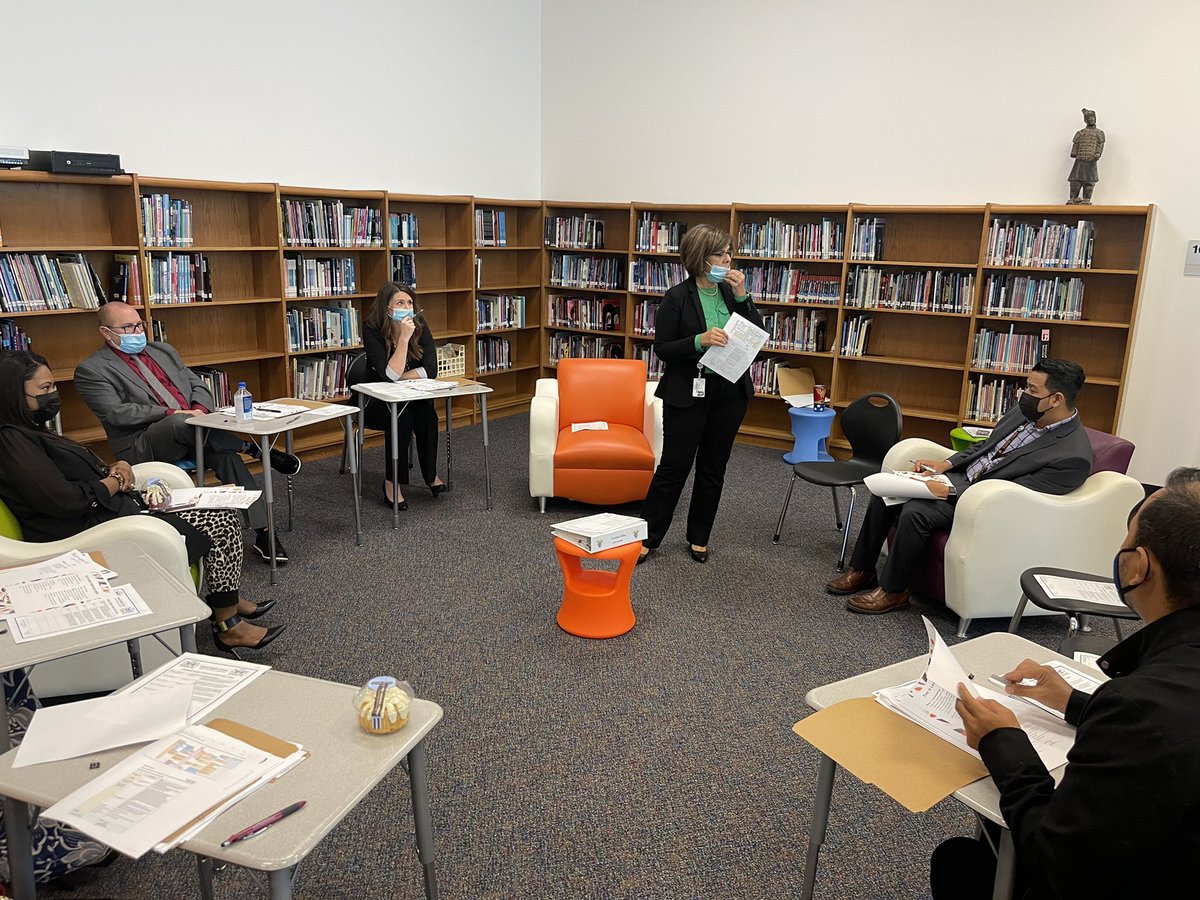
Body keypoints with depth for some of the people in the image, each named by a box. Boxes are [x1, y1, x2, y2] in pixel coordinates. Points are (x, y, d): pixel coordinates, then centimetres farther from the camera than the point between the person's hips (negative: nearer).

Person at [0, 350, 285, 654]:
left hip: (107, 515, 10)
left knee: (222, 512, 6)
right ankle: (229, 627, 0)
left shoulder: (30, 432, 14)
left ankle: (228, 600, 16)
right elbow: (63, 500, -26)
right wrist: (113, 483, -9)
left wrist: (114, 468, 0)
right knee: (222, 522, -11)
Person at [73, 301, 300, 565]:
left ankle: (263, 533, -26)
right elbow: (115, 412, -10)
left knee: (226, 454, -25)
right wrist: (171, 413, -19)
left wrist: (200, 409, -5)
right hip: (143, 446, -5)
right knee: (180, 422, -37)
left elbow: (197, 384, 18)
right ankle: (253, 448, -21)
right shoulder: (91, 370, 3)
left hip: (193, 431, 5)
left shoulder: (163, 350, 21)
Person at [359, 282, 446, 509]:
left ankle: (430, 473, -12)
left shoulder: (419, 325, -9)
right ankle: (391, 481, -21)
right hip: (378, 401, -2)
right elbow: (390, 374, -28)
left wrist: (399, 378, -19)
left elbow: (431, 369, -15)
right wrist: (404, 337, -32)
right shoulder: (372, 329, -18)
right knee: (401, 414, -33)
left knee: (426, 413, -29)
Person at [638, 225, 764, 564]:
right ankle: (648, 537, 13)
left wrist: (742, 296, -9)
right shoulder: (677, 298, -9)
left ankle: (699, 538, 26)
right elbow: (662, 348, -9)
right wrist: (699, 340, -25)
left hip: (730, 393, 5)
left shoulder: (732, 292, 5)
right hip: (688, 394, -5)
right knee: (674, 466, -1)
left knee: (713, 469, 12)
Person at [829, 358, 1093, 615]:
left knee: (916, 512, -29)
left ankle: (893, 591, -9)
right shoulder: (1024, 411, 2)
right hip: (959, 476, 8)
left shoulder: (1072, 457, -21)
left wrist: (948, 492, -26)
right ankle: (861, 571, 5)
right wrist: (945, 464, 1)